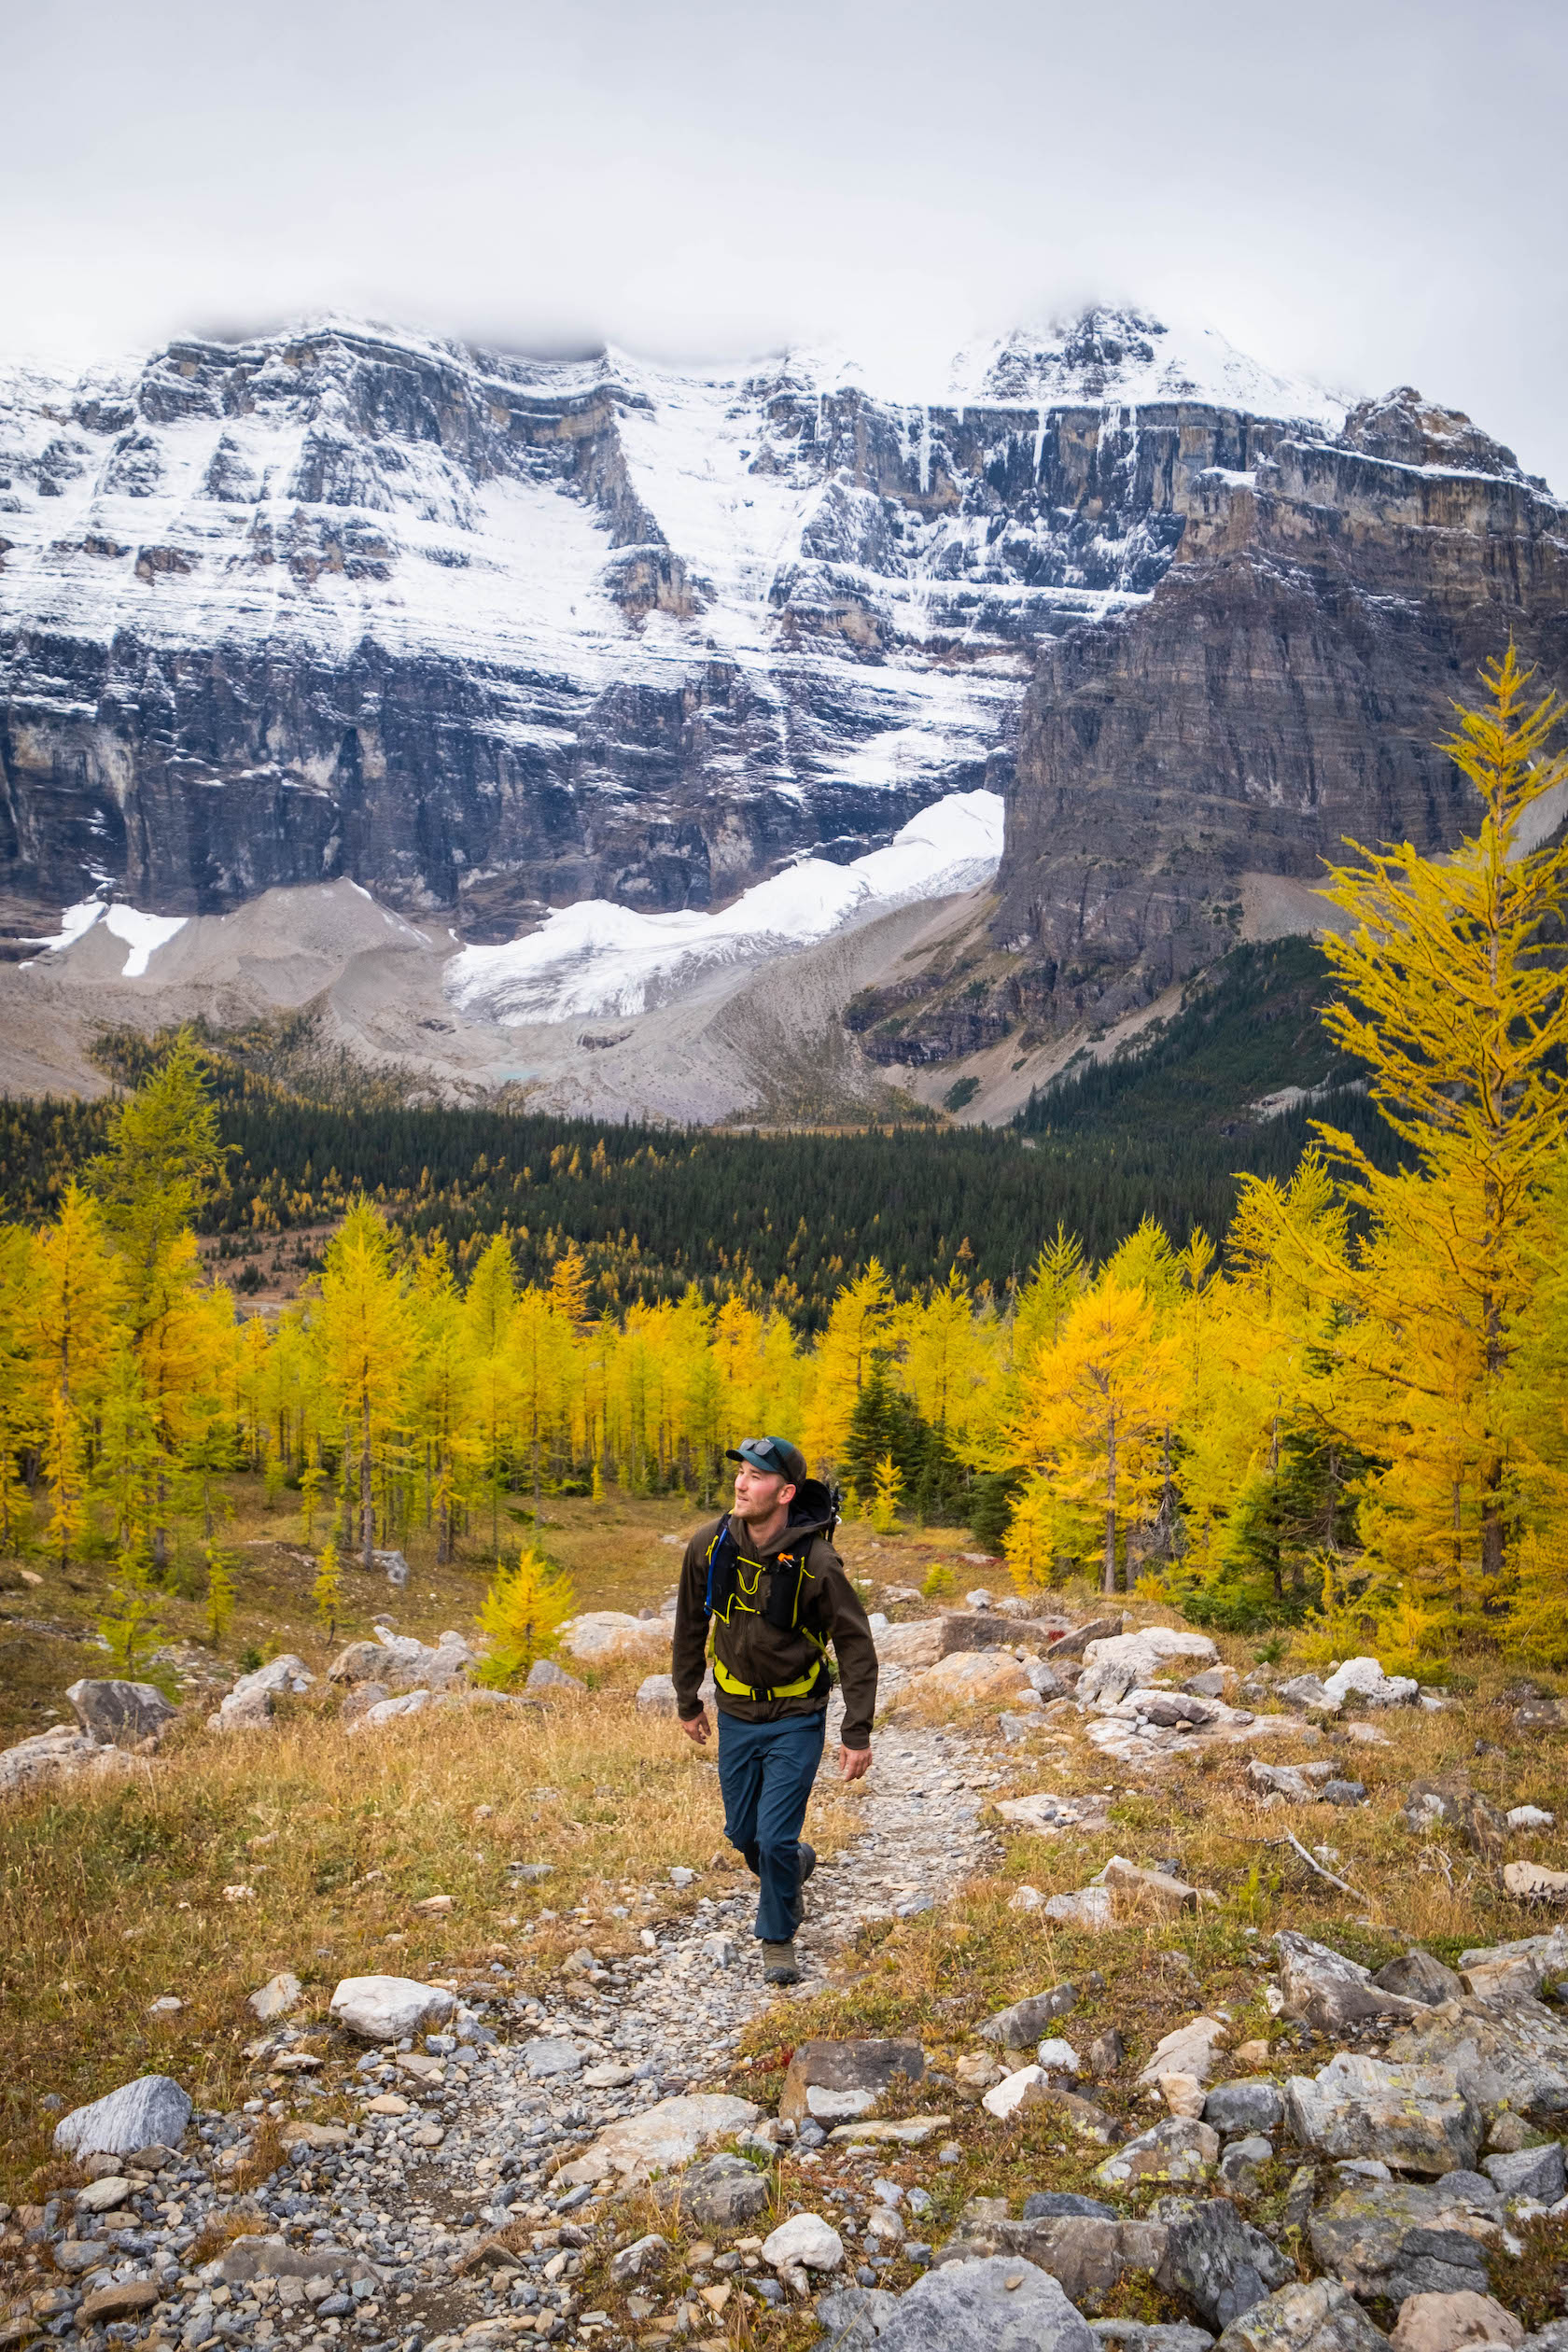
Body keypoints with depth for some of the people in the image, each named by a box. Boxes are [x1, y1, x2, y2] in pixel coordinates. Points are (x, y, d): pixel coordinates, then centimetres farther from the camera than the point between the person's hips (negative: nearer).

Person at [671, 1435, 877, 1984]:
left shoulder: (816, 1563, -23)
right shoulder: (709, 1545, -12)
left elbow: (856, 1646, -13)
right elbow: (691, 1623, 5)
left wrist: (858, 1734, -14)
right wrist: (688, 1702, 11)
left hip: (795, 1720, -4)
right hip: (735, 1716, 4)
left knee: (775, 1838, -6)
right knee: (742, 1832, 15)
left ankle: (778, 1939, 19)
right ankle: (793, 1867, 48)